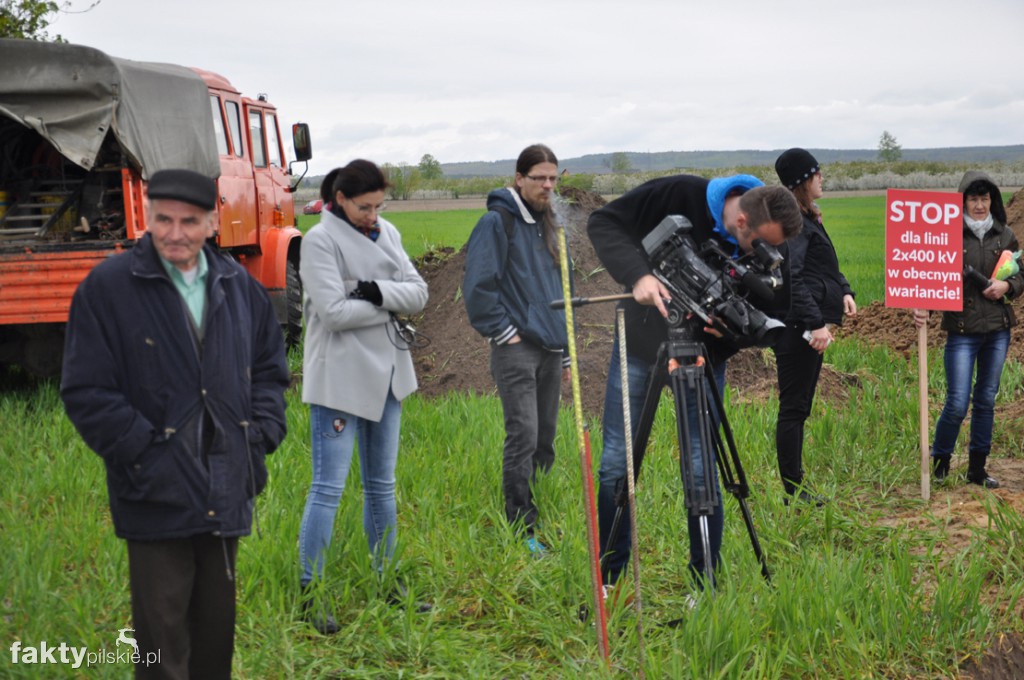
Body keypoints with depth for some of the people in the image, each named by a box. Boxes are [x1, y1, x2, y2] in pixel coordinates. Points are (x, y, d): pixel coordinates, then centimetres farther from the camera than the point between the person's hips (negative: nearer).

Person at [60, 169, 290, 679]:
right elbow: (86, 392, -10)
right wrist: (142, 450, -14)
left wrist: (261, 436, 4)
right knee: (163, 639, 0)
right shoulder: (107, 288, -9)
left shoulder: (239, 286, 7)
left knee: (216, 627, 18)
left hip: (226, 496, 5)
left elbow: (270, 368, 18)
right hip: (156, 497, -5)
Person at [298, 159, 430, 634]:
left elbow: (418, 293, 1)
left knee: (382, 485, 15)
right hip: (340, 378, -7)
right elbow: (334, 311, -20)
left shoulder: (387, 233, 9)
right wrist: (392, 306, -11)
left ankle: (387, 581, 26)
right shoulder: (321, 240, -12)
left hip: (385, 375, 7)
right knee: (328, 488, -6)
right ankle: (309, 593, 2)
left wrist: (377, 292, -17)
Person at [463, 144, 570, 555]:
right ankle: (521, 529, -8)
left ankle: (542, 519, 19)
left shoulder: (547, 225, 17)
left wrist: (566, 351, 22)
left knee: (545, 440, 10)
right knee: (523, 437, -11)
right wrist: (504, 331, -12)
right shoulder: (497, 222, -7)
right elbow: (478, 286, -13)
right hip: (516, 348, -7)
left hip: (549, 349, 8)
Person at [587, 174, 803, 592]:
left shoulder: (765, 252, -16)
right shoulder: (682, 196, -22)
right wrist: (637, 275, -34)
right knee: (615, 464, 3)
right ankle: (608, 580, 16)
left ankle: (707, 585, 8)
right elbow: (604, 223, -18)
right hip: (641, 342, 0)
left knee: (700, 469, -5)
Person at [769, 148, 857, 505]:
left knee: (799, 407, 13)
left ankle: (795, 487, 20)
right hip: (795, 326, -11)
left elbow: (824, 265, 27)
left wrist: (843, 290, 11)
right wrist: (815, 322, -26)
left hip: (807, 325, 11)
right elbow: (793, 277, -23)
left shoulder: (807, 217, 17)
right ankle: (793, 492, 0)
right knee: (794, 407, -5)